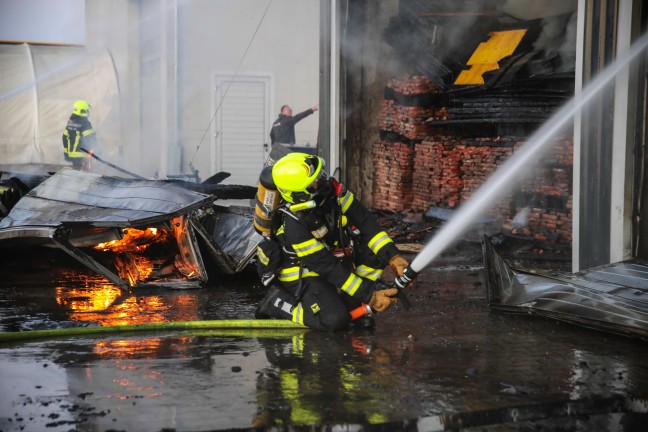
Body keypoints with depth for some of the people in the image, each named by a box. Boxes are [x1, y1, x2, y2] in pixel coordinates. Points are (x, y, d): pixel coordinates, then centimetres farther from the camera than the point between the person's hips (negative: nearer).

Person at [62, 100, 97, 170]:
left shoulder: (70, 123, 9)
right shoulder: (85, 124, -15)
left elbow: (65, 139, 13)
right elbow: (91, 139, -17)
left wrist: (66, 154, 19)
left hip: (71, 153, 8)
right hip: (82, 156, -8)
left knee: (76, 169, 18)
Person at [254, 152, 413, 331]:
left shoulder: (331, 189, -17)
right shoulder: (294, 225, -32)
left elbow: (365, 221, -15)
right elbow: (329, 269, -28)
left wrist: (392, 256, -25)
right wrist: (369, 296, -28)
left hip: (333, 255, 7)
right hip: (301, 274, -7)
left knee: (378, 249, -10)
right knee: (335, 320, -27)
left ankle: (347, 301, 1)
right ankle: (277, 301, -4)